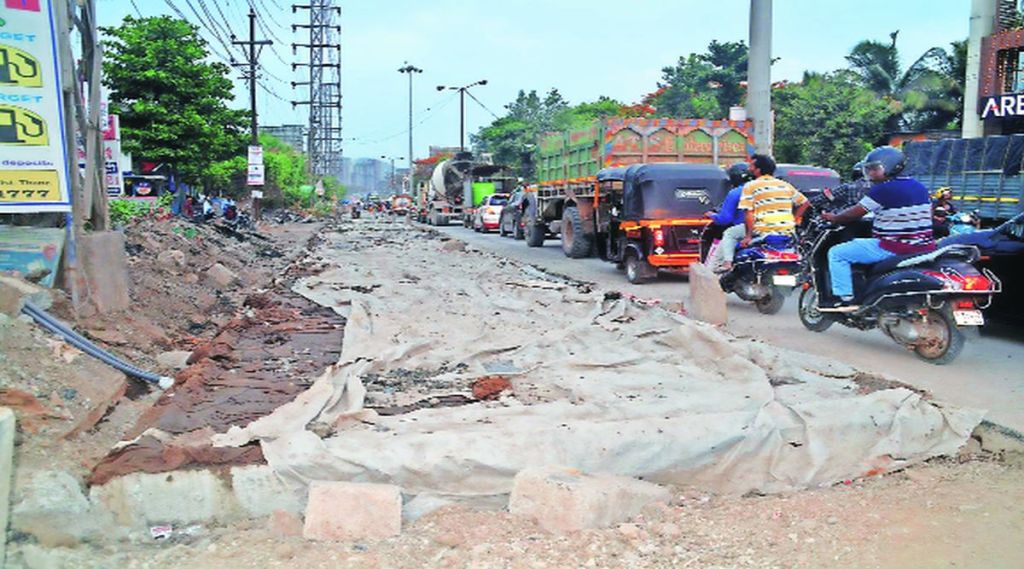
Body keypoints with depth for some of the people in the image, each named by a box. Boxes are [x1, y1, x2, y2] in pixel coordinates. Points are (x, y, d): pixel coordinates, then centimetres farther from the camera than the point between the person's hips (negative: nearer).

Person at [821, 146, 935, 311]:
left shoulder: (883, 189, -14)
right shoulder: (919, 187, 11)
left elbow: (856, 213, -10)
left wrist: (833, 218, 6)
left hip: (892, 248, -9)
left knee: (837, 253, -3)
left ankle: (845, 298, -8)